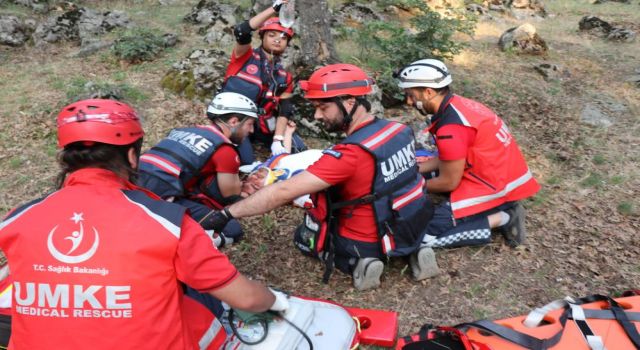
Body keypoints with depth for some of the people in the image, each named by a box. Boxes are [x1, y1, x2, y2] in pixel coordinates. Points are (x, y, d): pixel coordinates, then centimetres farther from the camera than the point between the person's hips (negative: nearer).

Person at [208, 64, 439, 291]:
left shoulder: (350, 153, -27)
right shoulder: (399, 129, -6)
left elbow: (284, 192, -28)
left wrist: (226, 214, -21)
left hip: (371, 244, -5)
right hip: (415, 230, 6)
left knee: (305, 235, 20)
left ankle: (357, 262, -2)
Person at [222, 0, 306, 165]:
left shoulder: (285, 77, 7)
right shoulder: (246, 57, -4)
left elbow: (284, 111, -1)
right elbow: (241, 32, -25)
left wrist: (278, 139, -17)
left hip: (260, 125, 5)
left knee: (299, 149, -5)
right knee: (247, 164, -22)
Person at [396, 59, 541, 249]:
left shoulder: (451, 127, -24)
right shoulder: (458, 105, 3)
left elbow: (449, 183, -14)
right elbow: (447, 159, 13)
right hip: (506, 174, 9)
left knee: (425, 235, -11)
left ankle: (501, 219, -5)